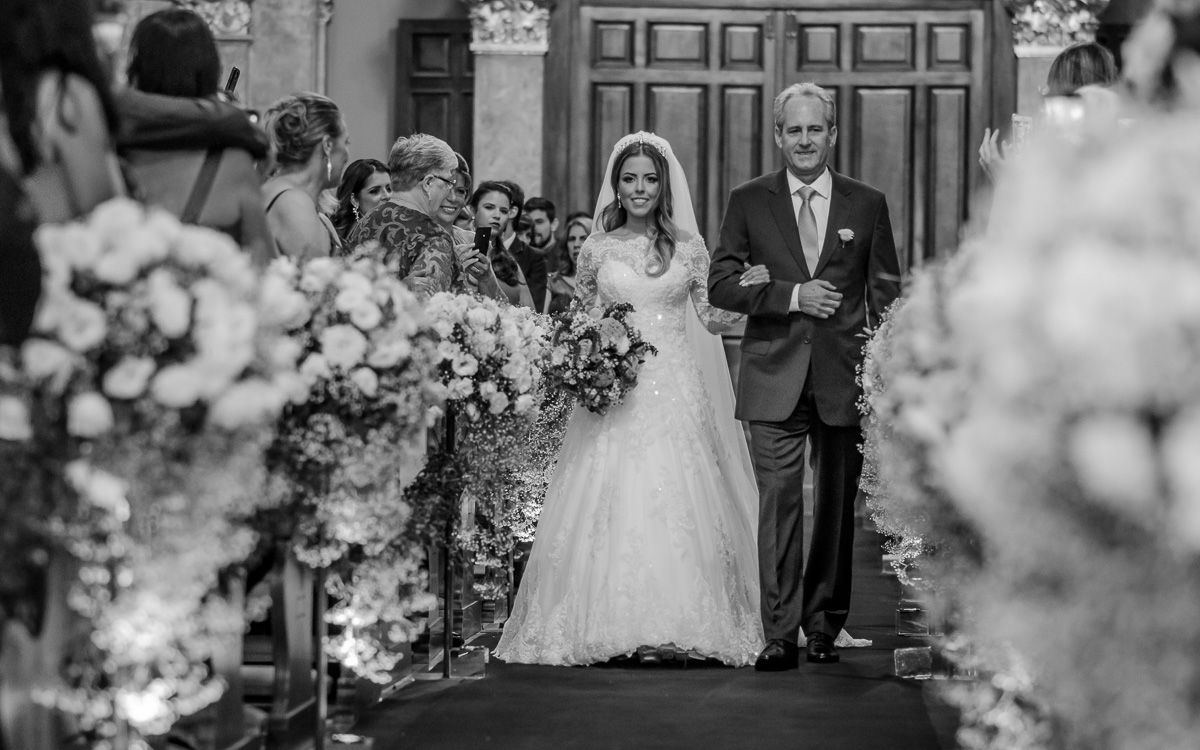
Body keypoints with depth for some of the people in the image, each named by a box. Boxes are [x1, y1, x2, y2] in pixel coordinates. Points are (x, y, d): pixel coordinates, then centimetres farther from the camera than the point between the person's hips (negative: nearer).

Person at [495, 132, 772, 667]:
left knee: (676, 500, -4)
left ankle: (672, 625, 0)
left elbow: (711, 320, 10)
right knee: (613, 502, -6)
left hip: (675, 391, 0)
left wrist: (745, 293, -7)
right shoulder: (597, 249, 7)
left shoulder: (688, 248, 8)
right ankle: (619, 624, -1)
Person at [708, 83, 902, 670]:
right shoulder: (748, 201, 6)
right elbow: (720, 284, 1)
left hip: (846, 379, 1)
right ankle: (779, 635, -7)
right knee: (778, 505, -8)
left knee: (837, 506, 9)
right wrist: (791, 296, -12)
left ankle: (824, 625, 22)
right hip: (775, 379, -1)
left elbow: (885, 294, 7)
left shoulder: (868, 204, 7)